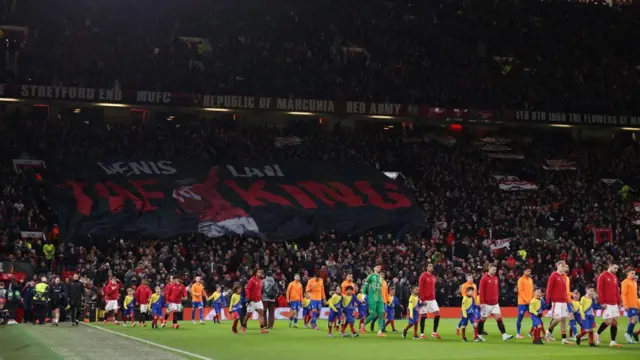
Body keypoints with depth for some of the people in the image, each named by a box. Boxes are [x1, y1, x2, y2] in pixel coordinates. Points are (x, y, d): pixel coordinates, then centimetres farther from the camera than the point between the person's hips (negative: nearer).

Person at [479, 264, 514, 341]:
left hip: (495, 303, 5)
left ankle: (504, 335, -10)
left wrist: (497, 299, 13)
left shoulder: (496, 278, 10)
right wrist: (481, 302, -15)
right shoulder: (484, 278, -9)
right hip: (486, 303, -5)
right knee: (482, 319, 5)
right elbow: (481, 291, -12)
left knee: (499, 318, -4)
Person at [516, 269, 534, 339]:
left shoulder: (531, 280, 15)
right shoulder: (521, 280, -7)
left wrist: (532, 300, 6)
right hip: (522, 302, -7)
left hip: (530, 302, 7)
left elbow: (531, 290, 17)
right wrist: (526, 300, -18)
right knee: (520, 318, -3)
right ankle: (518, 334, 3)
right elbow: (520, 291, -13)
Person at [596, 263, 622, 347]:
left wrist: (619, 302, 14)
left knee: (615, 321, 2)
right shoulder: (602, 276, -7)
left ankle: (613, 341, 5)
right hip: (607, 304, -7)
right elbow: (599, 290, -12)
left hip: (614, 303, 7)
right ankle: (598, 334, 12)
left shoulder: (615, 277, 15)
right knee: (608, 321, -11)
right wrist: (602, 302, -17)